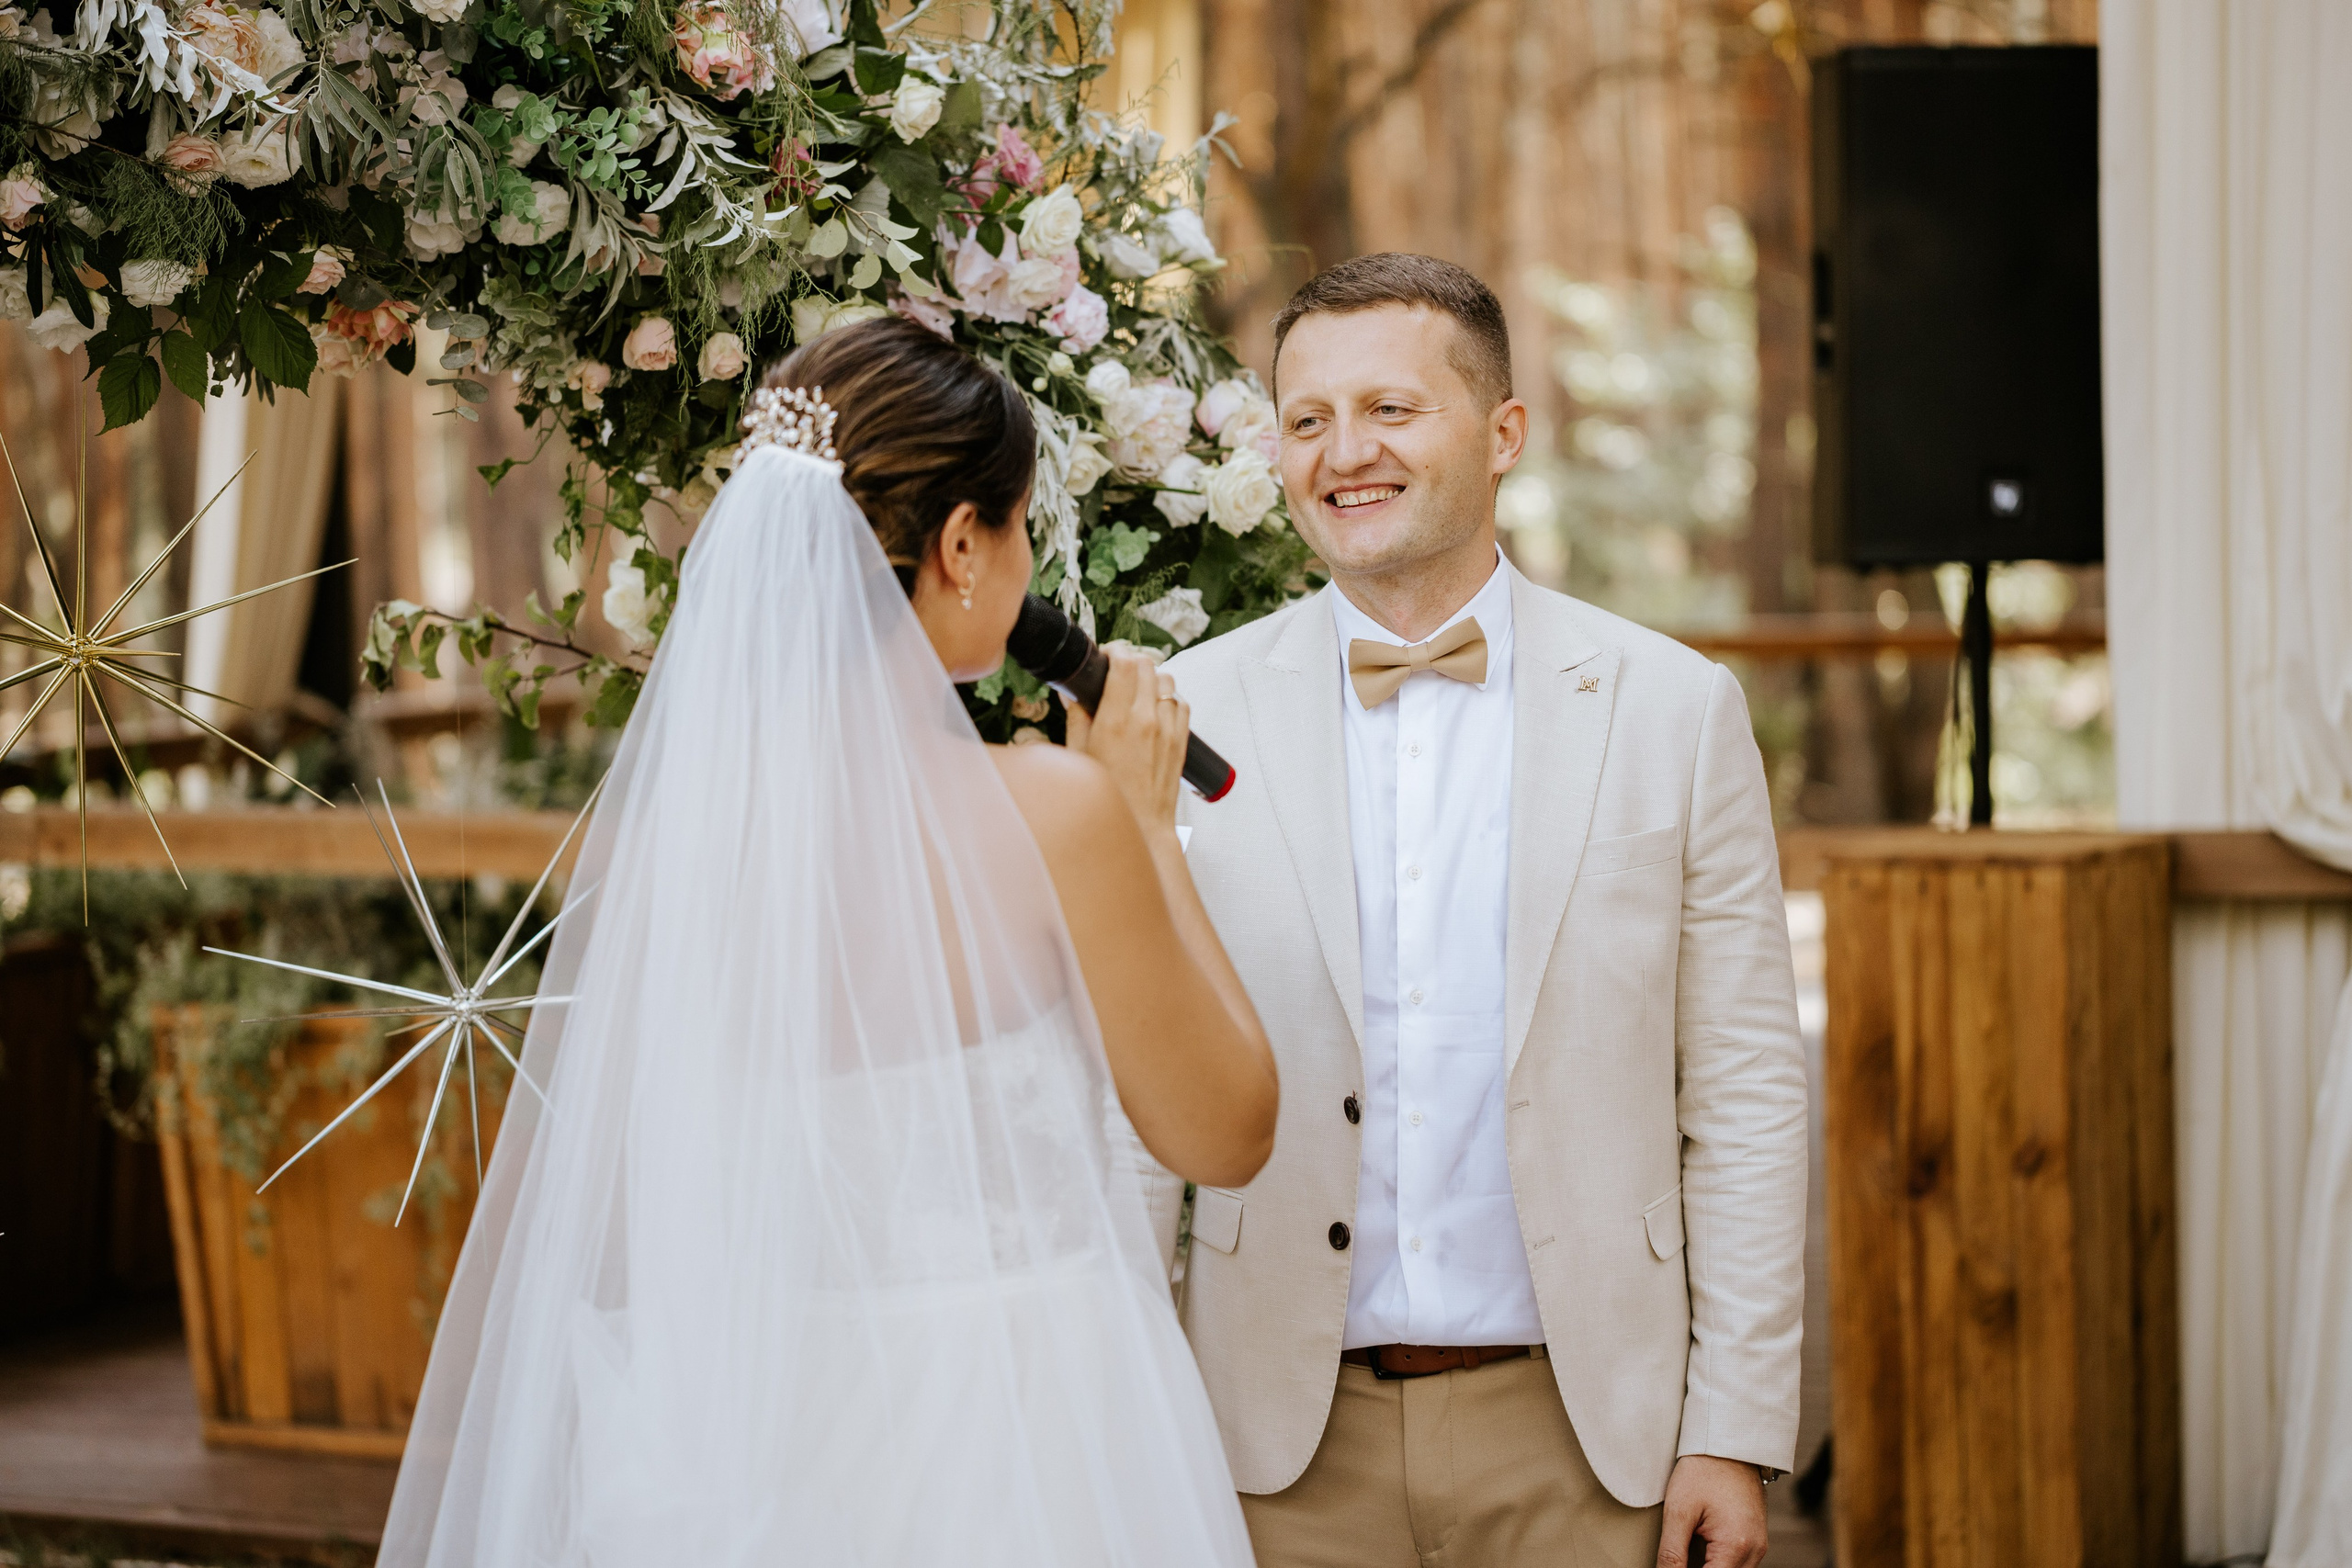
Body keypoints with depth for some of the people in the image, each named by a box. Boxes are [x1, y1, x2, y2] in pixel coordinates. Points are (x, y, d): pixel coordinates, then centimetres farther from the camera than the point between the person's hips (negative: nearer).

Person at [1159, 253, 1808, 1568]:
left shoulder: (1675, 706, 0)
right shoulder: (1192, 715, 0)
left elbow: (1745, 1099, 1)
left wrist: (1737, 1433, -3)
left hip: (1578, 1427, 0)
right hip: (1291, 1443, 0)